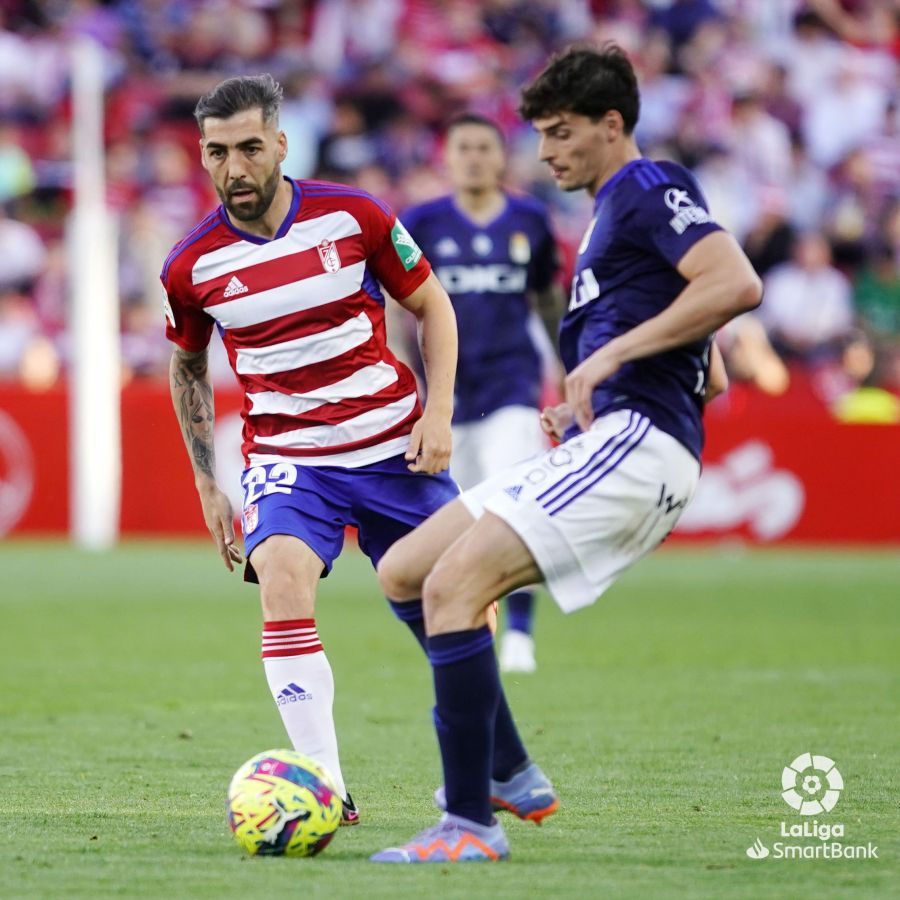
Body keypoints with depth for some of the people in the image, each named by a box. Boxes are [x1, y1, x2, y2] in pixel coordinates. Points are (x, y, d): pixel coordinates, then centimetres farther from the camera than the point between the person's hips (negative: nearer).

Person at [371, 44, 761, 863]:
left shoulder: (648, 188, -3)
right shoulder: (613, 214, 26)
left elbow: (737, 284, -22)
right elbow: (712, 379, 28)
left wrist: (610, 357, -19)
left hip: (634, 442, -11)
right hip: (598, 449, 11)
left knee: (455, 582, -21)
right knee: (403, 571, 11)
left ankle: (471, 826, -22)